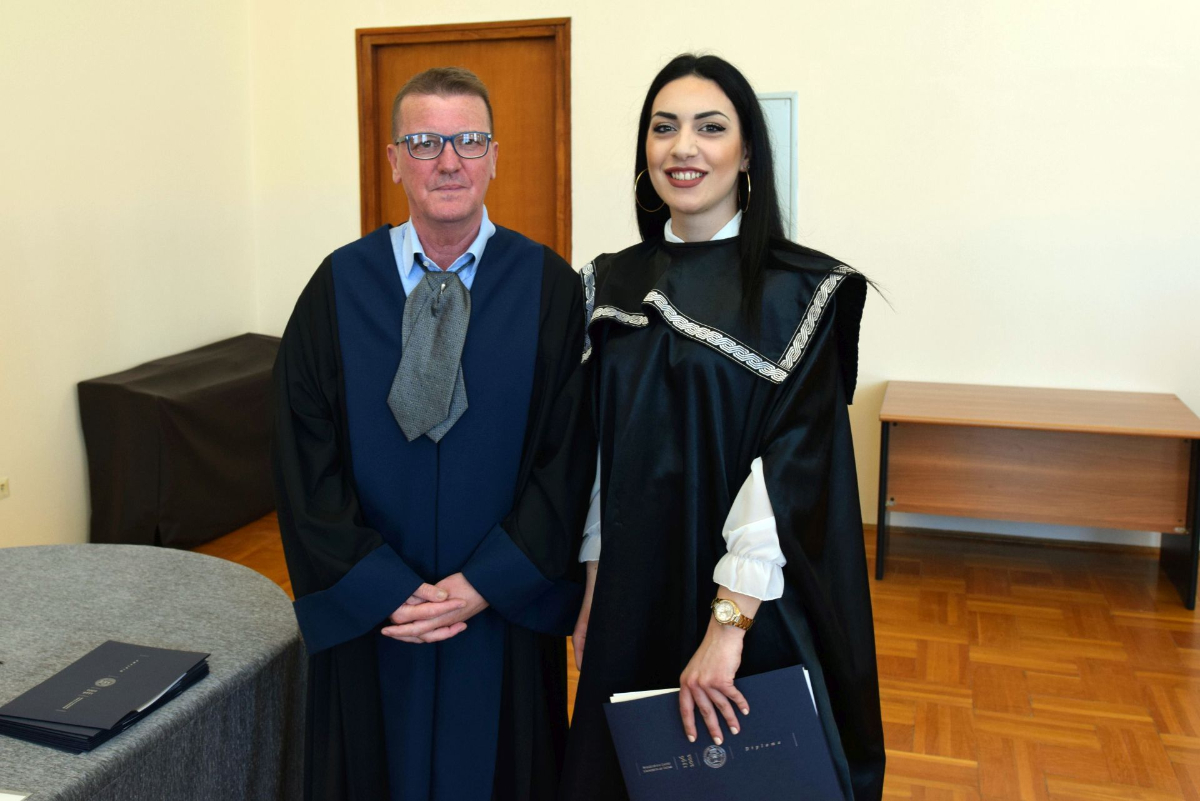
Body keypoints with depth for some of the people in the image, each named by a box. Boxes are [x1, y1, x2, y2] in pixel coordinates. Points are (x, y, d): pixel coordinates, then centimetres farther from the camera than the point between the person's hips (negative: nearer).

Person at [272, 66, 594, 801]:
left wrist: (485, 585, -13)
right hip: (369, 618, 1)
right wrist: (384, 589, -11)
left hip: (506, 613, -1)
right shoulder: (340, 285, -3)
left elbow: (570, 456, -8)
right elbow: (304, 463, -4)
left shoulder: (550, 286, -6)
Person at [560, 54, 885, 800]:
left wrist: (728, 622, -22)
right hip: (633, 593, 4)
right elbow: (594, 448, 6)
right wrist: (589, 588, 4)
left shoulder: (802, 291, -10)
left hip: (756, 603, -4)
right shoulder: (612, 284, 3)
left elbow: (791, 460, -17)